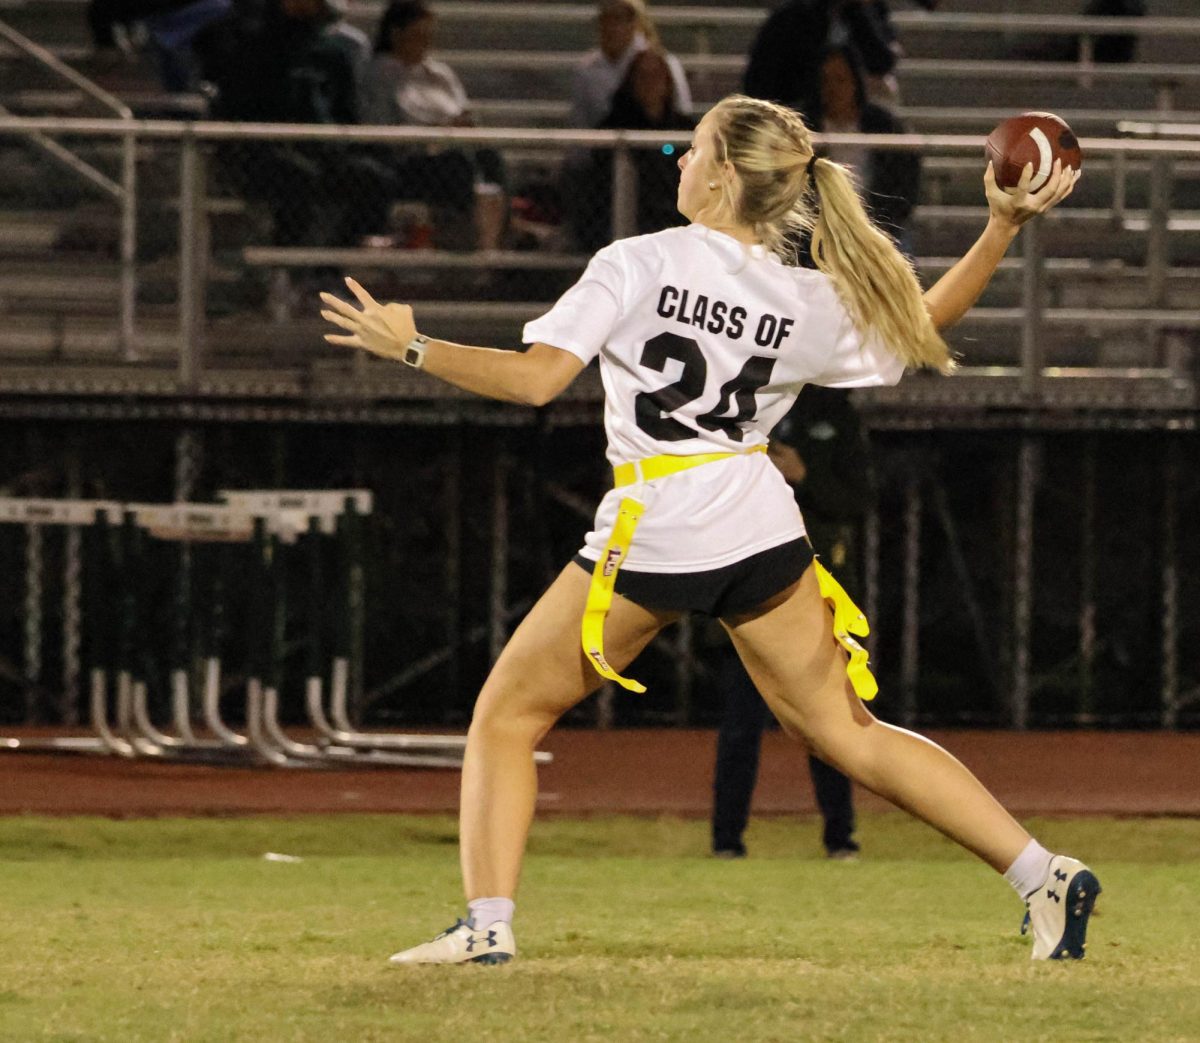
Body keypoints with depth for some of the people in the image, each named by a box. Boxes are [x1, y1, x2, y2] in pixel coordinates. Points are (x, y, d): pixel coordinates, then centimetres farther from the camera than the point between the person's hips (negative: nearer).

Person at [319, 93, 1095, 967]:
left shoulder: (636, 266, -10)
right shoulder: (808, 302, 2)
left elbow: (536, 379, -16)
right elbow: (920, 325, 17)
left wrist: (411, 348, -6)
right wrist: (1005, 229, 18)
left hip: (651, 532, -5)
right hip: (760, 527, 5)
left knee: (507, 716, 10)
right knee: (846, 732, 12)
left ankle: (487, 925, -2)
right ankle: (1044, 876, 5)